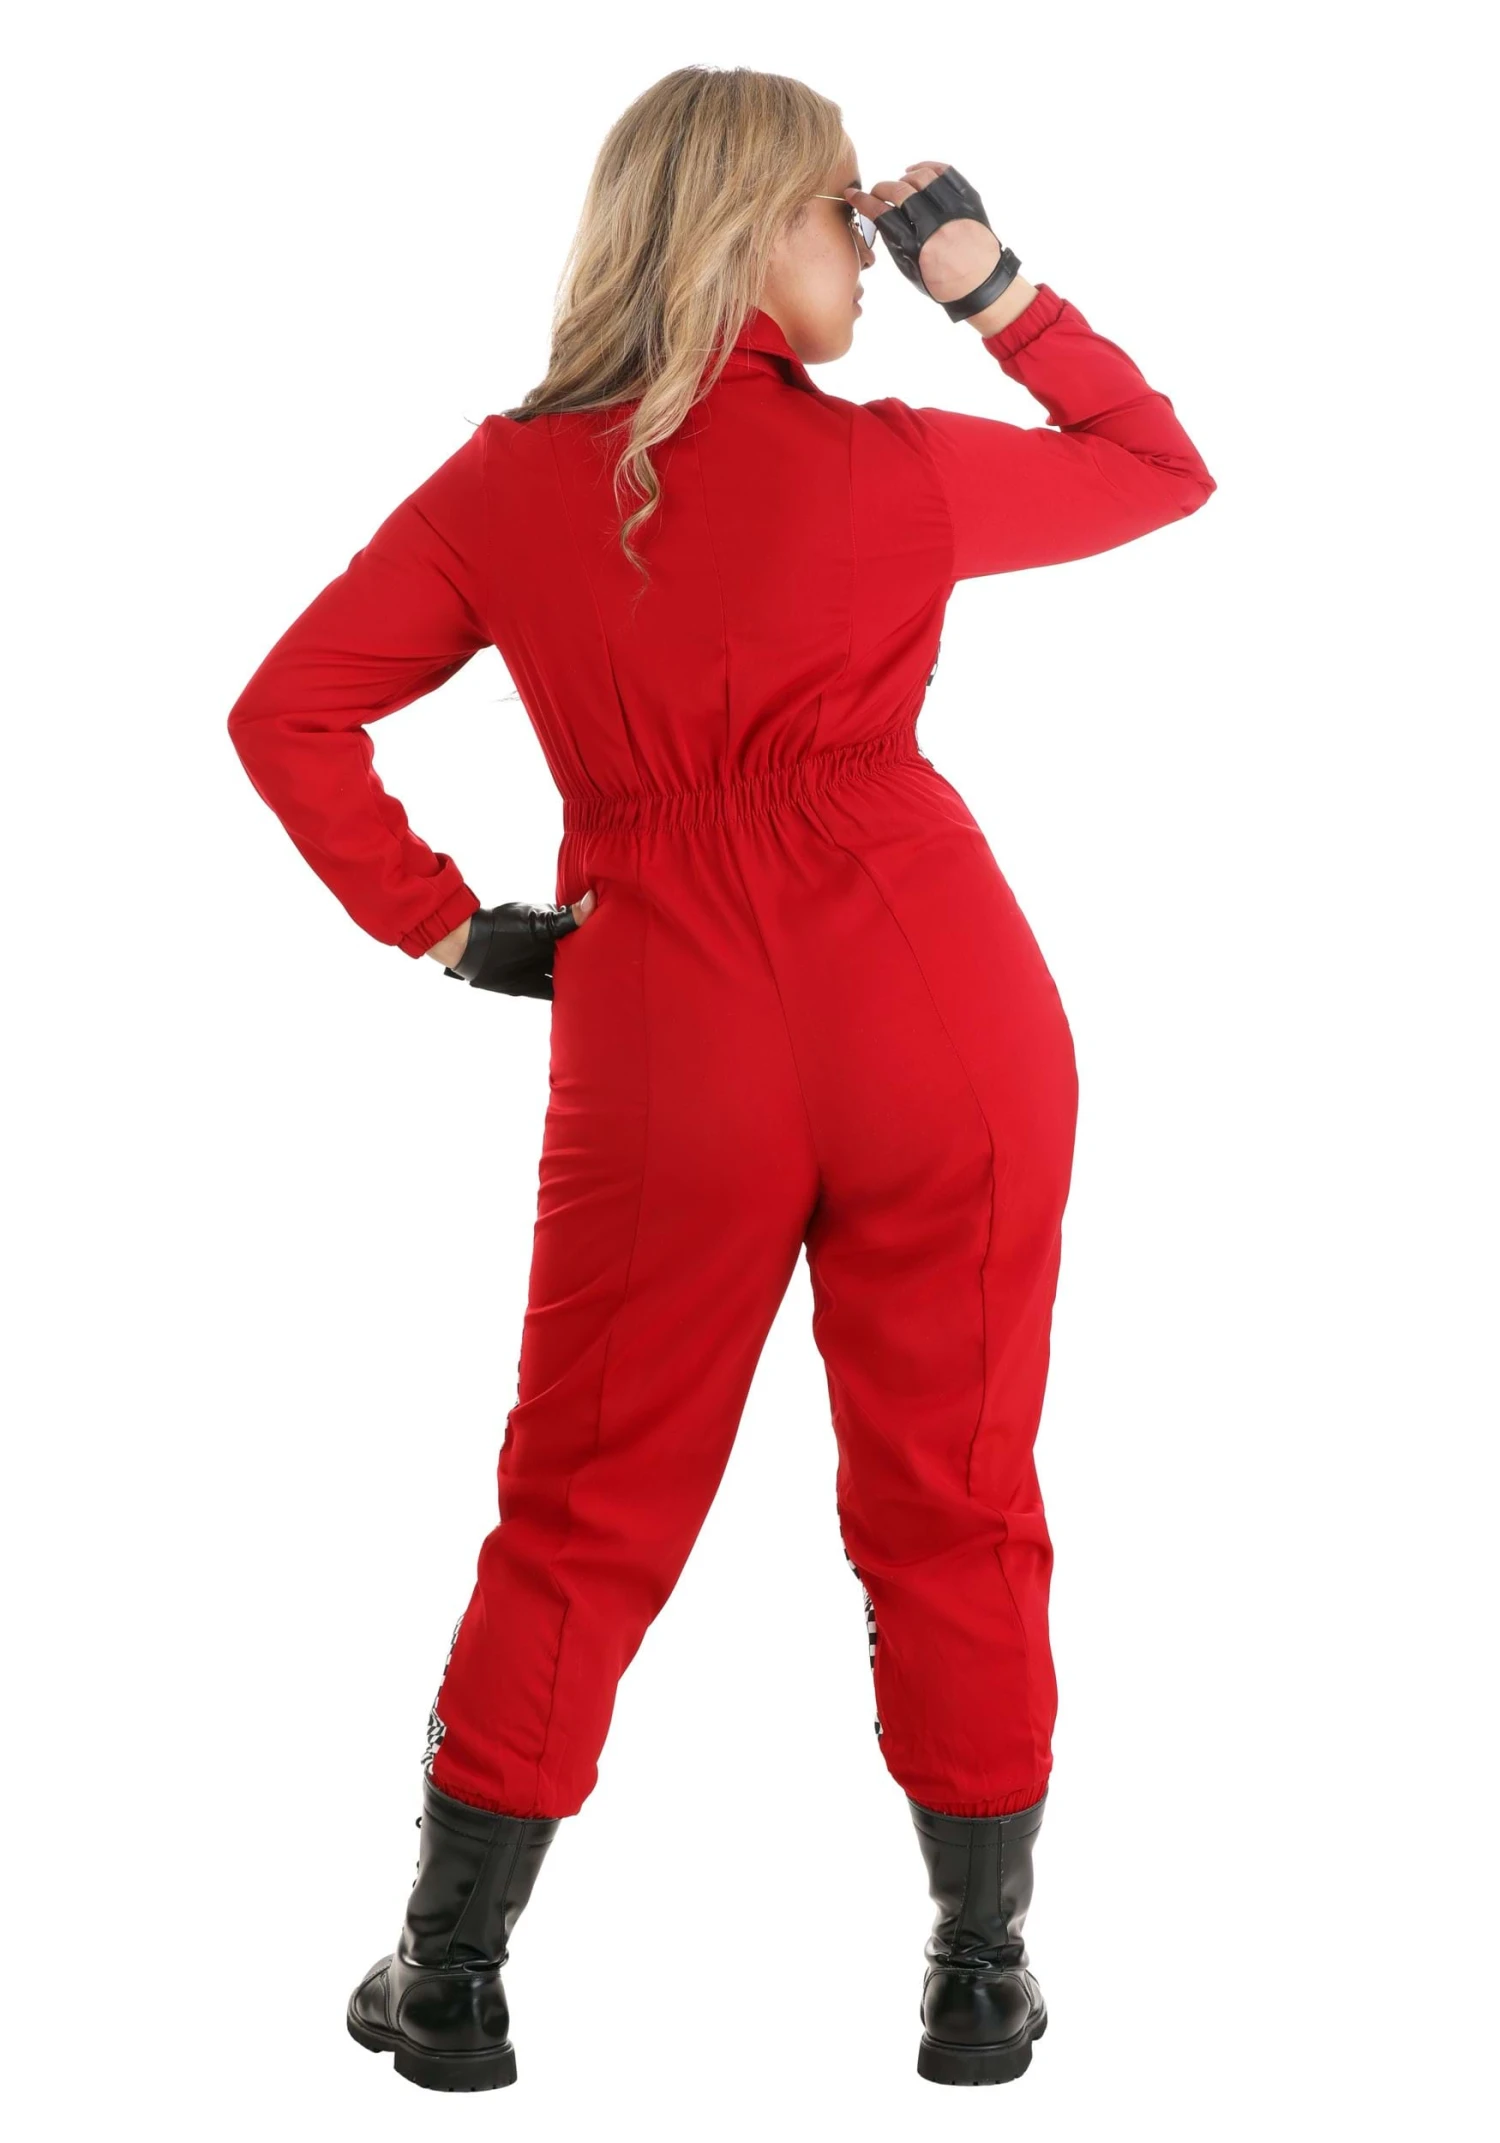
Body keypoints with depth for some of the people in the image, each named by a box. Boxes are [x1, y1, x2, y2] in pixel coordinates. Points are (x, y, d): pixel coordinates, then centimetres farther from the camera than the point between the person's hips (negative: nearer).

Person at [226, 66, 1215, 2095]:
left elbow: (289, 713, 4)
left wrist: (447, 928, 6)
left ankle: (451, 1970, 19)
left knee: (582, 1513, 13)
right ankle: (981, 1974, 20)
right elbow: (1166, 469, 11)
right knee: (956, 1496, 10)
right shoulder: (884, 469, -4)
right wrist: (997, 286, 8)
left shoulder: (505, 485, 3)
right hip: (940, 1021, -2)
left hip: (662, 1044, 2)